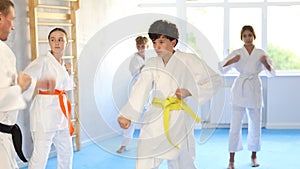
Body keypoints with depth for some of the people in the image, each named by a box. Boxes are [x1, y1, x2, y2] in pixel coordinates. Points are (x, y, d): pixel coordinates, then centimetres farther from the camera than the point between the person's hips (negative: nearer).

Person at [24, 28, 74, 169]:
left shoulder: (62, 64, 13)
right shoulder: (43, 61, -10)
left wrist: (68, 73, 9)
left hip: (61, 111, 8)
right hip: (45, 109, -8)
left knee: (66, 152, 19)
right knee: (40, 156, -10)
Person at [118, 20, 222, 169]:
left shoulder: (189, 61, -4)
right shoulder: (152, 64, 6)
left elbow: (215, 80, 1)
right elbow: (141, 89, -10)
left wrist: (189, 92, -11)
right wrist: (127, 115, -26)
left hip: (178, 119, -4)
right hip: (156, 117, 4)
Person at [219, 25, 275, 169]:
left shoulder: (260, 53, 7)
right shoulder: (237, 53, 4)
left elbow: (271, 73, 4)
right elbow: (222, 68, -6)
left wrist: (266, 63, -15)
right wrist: (232, 61, -24)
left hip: (254, 90, 2)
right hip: (239, 90, -1)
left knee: (255, 126, 8)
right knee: (235, 126, -6)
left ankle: (254, 156, 27)